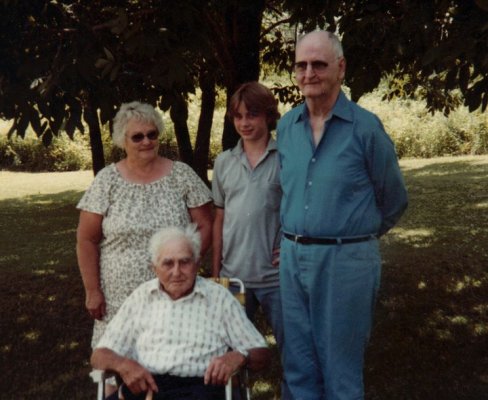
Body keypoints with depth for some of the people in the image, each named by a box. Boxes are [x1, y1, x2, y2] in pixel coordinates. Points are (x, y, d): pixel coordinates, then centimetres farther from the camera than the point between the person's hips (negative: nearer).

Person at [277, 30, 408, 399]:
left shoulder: (365, 127, -9)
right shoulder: (286, 126, 6)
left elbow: (393, 200, 3)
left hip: (346, 260, -5)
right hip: (292, 257, 5)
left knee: (341, 368, 8)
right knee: (299, 363, 14)